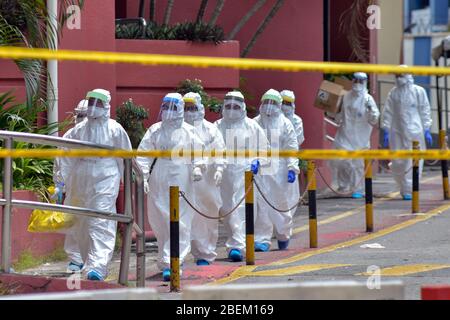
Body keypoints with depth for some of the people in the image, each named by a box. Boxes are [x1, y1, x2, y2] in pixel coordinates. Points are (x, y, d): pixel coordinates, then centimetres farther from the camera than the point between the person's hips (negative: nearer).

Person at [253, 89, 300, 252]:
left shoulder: (285, 124, 3)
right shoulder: (255, 124, 7)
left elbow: (292, 148, 1)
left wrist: (292, 168, -7)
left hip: (280, 171, 0)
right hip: (261, 171, 0)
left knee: (282, 206, 8)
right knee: (262, 206, -6)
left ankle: (283, 236, 29)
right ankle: (262, 240, -3)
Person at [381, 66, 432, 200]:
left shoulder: (419, 92, 3)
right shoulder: (393, 93, 9)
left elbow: (425, 111, 5)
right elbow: (388, 113, 9)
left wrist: (427, 130, 0)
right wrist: (386, 131, 3)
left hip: (414, 132, -2)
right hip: (397, 132, 2)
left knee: (413, 161, -6)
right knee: (397, 162, 2)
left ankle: (409, 190, -2)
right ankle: (404, 188, 20)